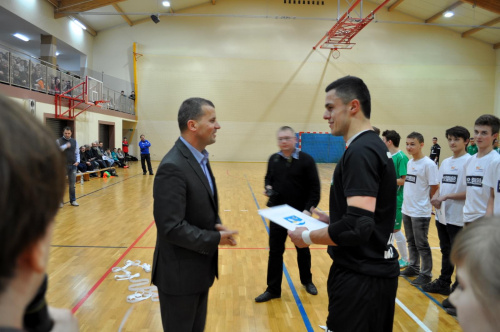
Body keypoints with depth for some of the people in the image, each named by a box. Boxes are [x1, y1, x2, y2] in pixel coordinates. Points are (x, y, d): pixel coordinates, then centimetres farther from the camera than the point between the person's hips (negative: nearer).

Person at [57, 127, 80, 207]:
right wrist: (66, 146, -20)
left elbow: (77, 153, 12)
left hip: (73, 165, 3)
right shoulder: (59, 141, -1)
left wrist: (77, 161, -3)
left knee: (72, 184, 8)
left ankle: (73, 200, 17)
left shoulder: (74, 141, 9)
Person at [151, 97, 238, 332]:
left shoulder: (200, 158, 5)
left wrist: (217, 225, -5)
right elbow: (172, 227, -28)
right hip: (180, 274, -8)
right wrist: (215, 239, -19)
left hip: (200, 269, 9)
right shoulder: (173, 167, -26)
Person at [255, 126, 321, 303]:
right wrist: (268, 187, -6)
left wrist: (309, 209, -19)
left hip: (300, 214, -2)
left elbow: (315, 188, -9)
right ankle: (273, 289, 18)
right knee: (275, 251, 6)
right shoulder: (273, 159, 2)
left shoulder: (306, 160, -10)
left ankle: (307, 281, 40)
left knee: (303, 249, 16)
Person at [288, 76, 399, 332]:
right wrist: (330, 219, 10)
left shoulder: (360, 152, -22)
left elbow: (358, 227, -28)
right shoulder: (375, 146, 9)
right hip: (378, 269, 10)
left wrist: (307, 237, -15)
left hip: (360, 277, -10)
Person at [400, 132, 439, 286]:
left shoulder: (428, 164, -15)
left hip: (420, 212, -7)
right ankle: (413, 268, 33)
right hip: (407, 209, 8)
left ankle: (426, 274, 18)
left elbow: (434, 186, -13)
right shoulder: (410, 162, 8)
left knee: (422, 245, 4)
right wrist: (409, 198, 6)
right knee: (411, 242, 19)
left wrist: (424, 200, -2)